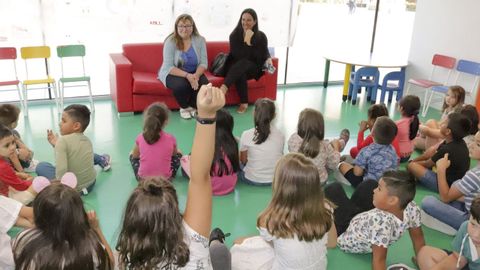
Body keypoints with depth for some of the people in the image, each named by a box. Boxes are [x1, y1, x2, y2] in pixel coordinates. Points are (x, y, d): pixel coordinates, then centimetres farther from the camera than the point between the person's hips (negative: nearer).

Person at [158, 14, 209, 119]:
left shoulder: (200, 40, -6)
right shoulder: (170, 41, -15)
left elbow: (203, 63, -8)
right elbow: (169, 67, -21)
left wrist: (196, 75, -30)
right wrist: (187, 75, -34)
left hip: (194, 73, 3)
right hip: (172, 73, -3)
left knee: (204, 84, -25)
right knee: (181, 85, -34)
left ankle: (193, 106, 3)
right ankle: (184, 107, -3)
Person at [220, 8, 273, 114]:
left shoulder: (261, 36, -2)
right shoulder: (234, 35, -7)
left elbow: (265, 53, 12)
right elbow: (238, 56, -17)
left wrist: (268, 59, -11)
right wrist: (247, 41, -25)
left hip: (253, 68, 1)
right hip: (236, 68, -1)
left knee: (243, 63, -35)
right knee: (240, 74, -38)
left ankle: (223, 88, -50)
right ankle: (244, 103, -29)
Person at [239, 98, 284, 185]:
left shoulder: (247, 135, -15)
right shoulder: (280, 135, -9)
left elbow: (243, 160, -3)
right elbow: (279, 156, 4)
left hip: (252, 180, -3)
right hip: (276, 179, 3)